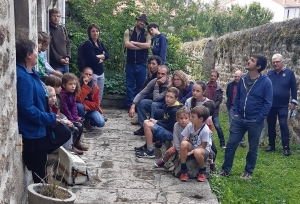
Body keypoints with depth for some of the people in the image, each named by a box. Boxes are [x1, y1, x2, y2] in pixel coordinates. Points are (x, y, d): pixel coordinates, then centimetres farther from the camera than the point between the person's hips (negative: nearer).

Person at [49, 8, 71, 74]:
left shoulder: (63, 29, 13)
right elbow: (50, 48, -12)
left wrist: (68, 57, 0)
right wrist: (59, 59, -16)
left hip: (65, 63, 6)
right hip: (55, 64, -6)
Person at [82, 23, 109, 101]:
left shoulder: (100, 43, 15)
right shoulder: (87, 44, -9)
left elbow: (107, 55, 3)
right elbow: (93, 59, -19)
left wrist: (98, 56, -12)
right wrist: (101, 59, 0)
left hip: (101, 72, 8)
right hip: (92, 73, -7)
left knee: (100, 95, 10)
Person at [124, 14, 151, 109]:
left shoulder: (147, 34, 6)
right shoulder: (128, 31, 5)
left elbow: (148, 45, -11)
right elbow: (127, 44, -11)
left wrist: (134, 43, -9)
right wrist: (142, 46, -9)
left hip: (141, 64, 1)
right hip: (130, 64, 0)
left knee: (140, 86, 6)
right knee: (130, 85, 4)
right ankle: (130, 106, 11)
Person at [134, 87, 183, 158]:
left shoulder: (175, 111, -21)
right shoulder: (168, 106, 8)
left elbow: (171, 127, -22)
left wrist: (156, 122, -13)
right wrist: (156, 121, -2)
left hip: (171, 133, -10)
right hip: (166, 131, 10)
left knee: (147, 125, -20)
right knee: (146, 122, 9)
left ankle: (150, 152, -15)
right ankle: (147, 145, 15)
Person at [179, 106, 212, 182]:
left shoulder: (205, 130, -23)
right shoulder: (190, 125, -8)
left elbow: (203, 146, -18)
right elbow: (185, 139, -3)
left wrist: (191, 152, -25)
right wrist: (183, 150, -22)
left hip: (204, 149, -4)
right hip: (192, 147, 5)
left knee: (197, 152, -41)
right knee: (184, 144, -30)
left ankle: (202, 171, -7)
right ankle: (183, 170, -16)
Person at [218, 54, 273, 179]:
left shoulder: (266, 82, -11)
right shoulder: (242, 79, 4)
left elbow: (267, 103, -10)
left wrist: (258, 119, -12)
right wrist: (235, 113, 3)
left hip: (255, 122, -4)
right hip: (239, 119, 4)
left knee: (253, 148, 11)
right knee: (230, 144, 5)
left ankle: (248, 172, 27)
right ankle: (225, 169, 19)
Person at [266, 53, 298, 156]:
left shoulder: (289, 73, -3)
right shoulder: (269, 73, 4)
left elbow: (294, 88, -1)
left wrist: (293, 102, -5)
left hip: (283, 105, -3)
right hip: (270, 105, 4)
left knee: (283, 125, -8)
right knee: (270, 125, 10)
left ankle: (286, 147, -2)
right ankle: (271, 145, 21)